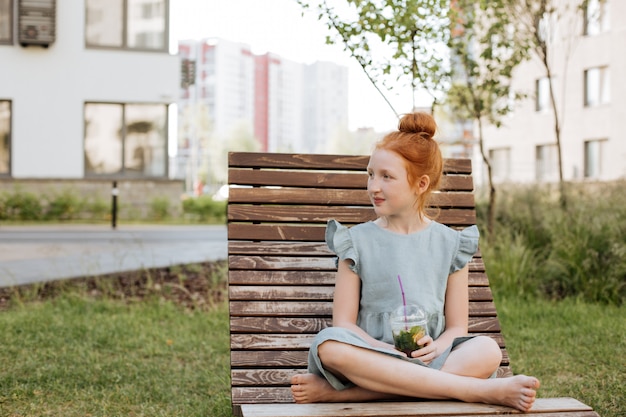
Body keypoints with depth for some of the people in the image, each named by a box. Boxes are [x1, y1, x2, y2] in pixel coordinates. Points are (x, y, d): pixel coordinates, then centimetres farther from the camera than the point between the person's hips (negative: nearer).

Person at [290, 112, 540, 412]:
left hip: (429, 361, 1)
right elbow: (344, 323, 2)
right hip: (374, 359, -1)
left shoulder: (450, 244, 12)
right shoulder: (357, 241, 9)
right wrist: (393, 352, -17)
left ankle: (338, 393, -33)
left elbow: (457, 327, 10)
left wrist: (435, 348, -14)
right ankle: (484, 391, -35)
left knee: (487, 351, -31)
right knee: (329, 345, -36)